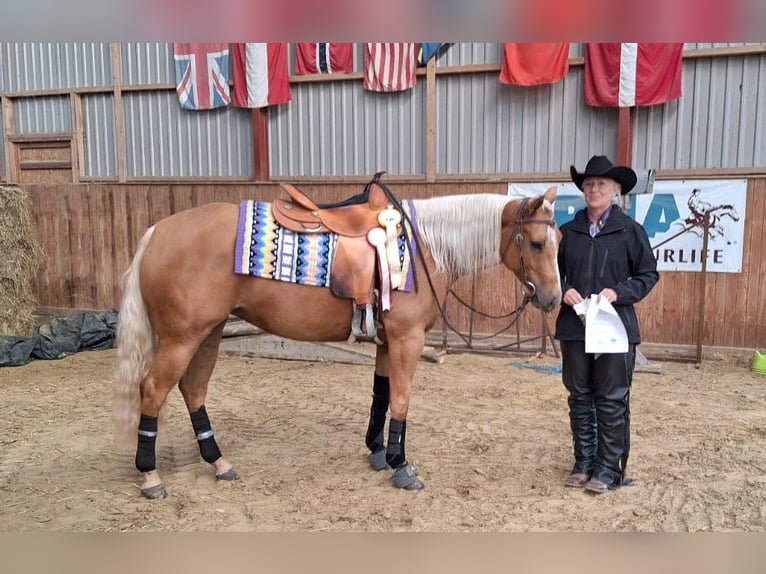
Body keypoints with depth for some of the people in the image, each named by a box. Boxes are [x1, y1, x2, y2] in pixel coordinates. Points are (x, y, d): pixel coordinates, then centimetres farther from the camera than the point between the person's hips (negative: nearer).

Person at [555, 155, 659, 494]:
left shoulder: (630, 230, -2)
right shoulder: (569, 231, 5)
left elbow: (649, 274, 0)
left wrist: (619, 292, -16)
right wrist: (563, 291, -10)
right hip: (574, 326, 3)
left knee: (612, 400, 4)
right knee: (580, 397, 11)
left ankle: (610, 468, 16)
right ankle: (583, 462, 24)